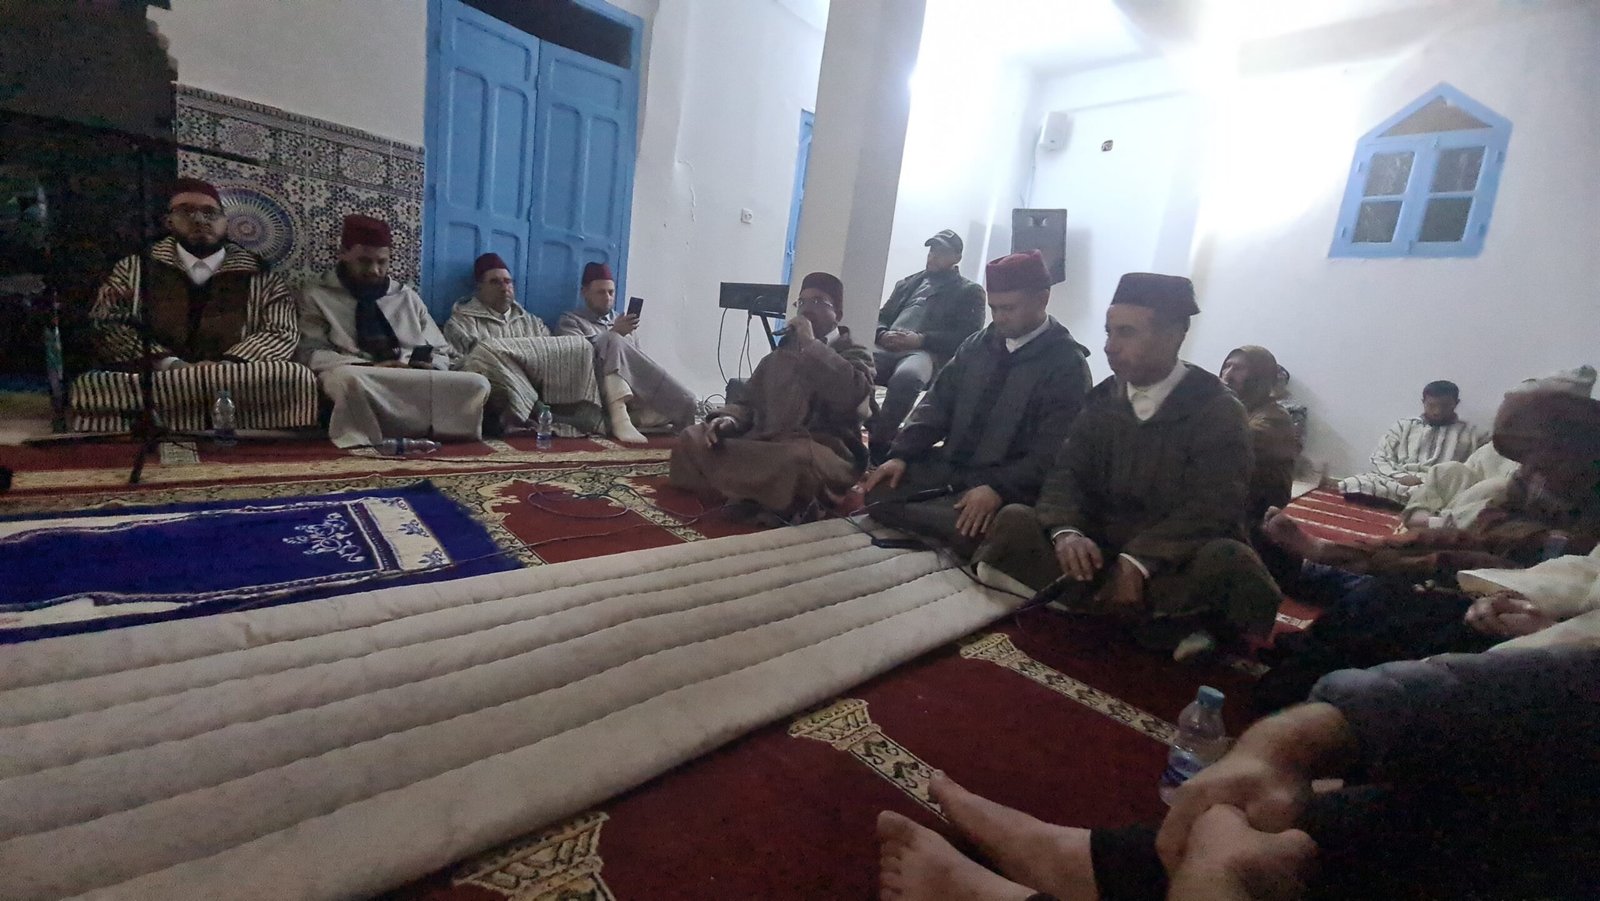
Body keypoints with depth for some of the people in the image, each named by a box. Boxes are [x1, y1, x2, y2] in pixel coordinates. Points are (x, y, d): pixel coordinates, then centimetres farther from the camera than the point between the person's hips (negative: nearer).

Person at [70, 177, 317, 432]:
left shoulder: (260, 276, 13)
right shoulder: (135, 268, 18)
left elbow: (282, 332, 1)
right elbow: (105, 322, 5)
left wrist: (226, 367, -16)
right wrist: (170, 364, -13)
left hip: (238, 386, 0)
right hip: (150, 384, 1)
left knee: (299, 378, -32)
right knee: (90, 386, -32)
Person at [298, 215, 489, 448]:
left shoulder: (407, 296, 22)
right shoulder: (317, 295, 13)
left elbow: (441, 352, 21)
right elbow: (314, 354, 1)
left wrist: (431, 366, -5)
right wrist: (371, 367, -16)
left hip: (417, 379, 4)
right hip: (354, 375, -3)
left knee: (476, 383, -25)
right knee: (348, 377, -41)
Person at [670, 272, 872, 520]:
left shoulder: (855, 355, 7)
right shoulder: (780, 354, 23)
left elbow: (851, 395, -17)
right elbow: (749, 402, 18)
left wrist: (811, 344, -11)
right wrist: (729, 419, -5)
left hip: (822, 452, -6)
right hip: (763, 444, 7)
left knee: (796, 459, -42)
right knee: (691, 438, -9)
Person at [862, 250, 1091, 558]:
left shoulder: (1068, 364, -7)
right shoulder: (977, 345, 10)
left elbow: (1051, 452, -15)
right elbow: (937, 404, 10)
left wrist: (998, 488, -28)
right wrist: (901, 455, -3)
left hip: (1006, 481, -5)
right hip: (948, 465, 5)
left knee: (964, 529, -33)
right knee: (875, 492, -14)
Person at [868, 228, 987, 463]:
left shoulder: (969, 291, 16)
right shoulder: (908, 283, 31)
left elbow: (968, 337, 1)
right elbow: (881, 317, 26)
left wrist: (921, 339, -11)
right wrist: (883, 335, 0)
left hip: (927, 354, -4)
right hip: (889, 350, 4)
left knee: (906, 376, -41)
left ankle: (879, 444, -30)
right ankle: (875, 429, -19)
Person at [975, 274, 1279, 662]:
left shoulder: (1219, 412, -8)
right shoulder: (1103, 398, 6)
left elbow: (1211, 508, -19)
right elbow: (1066, 474, -2)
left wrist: (1139, 562, -33)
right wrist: (1066, 531, -24)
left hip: (1176, 561, -4)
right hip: (1103, 548, 5)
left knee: (1228, 560, -35)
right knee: (1014, 521, -19)